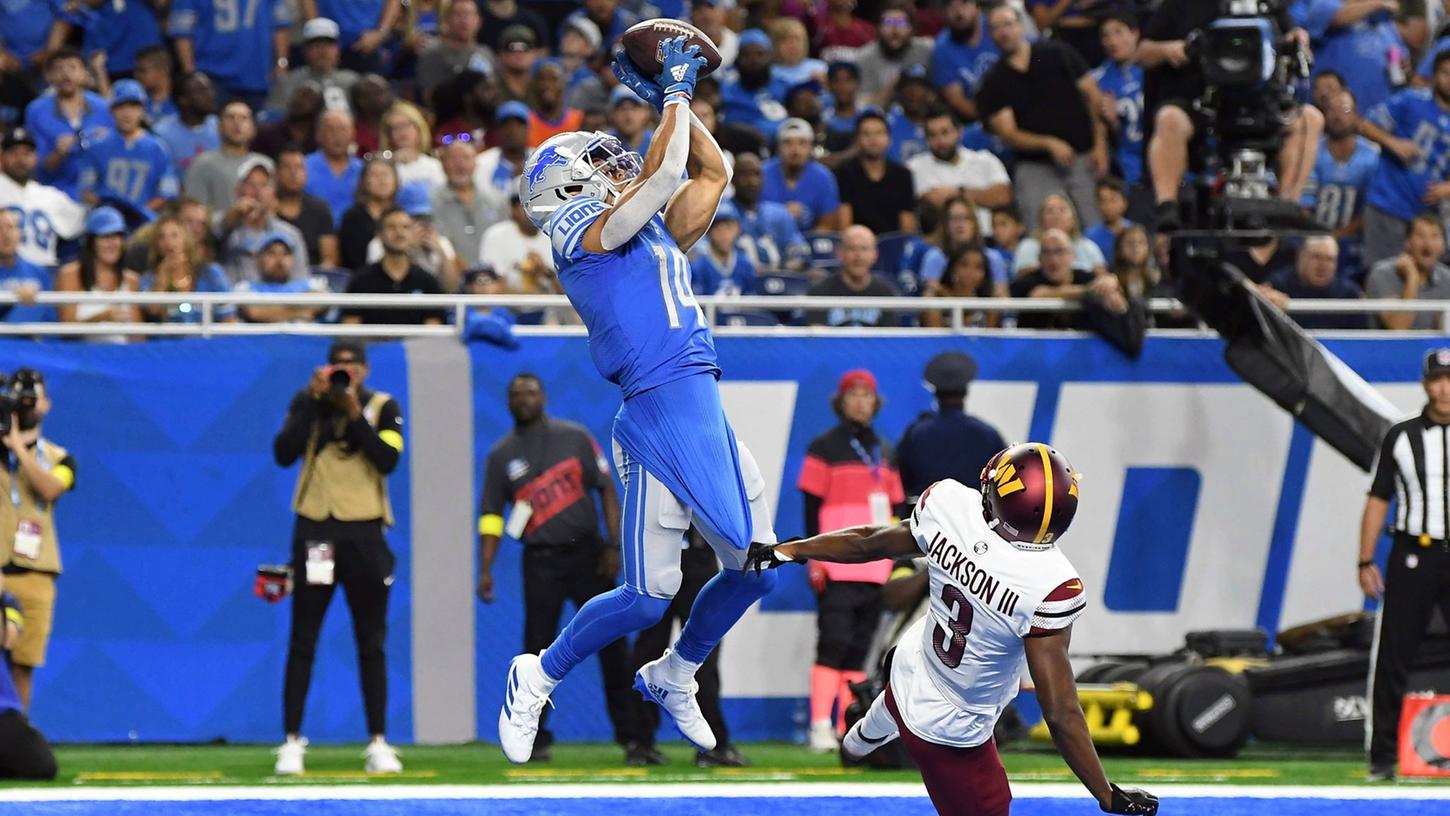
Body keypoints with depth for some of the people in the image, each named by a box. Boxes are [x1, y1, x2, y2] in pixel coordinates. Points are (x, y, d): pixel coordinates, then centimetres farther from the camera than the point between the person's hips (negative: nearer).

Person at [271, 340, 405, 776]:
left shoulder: (384, 407, 4)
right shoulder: (307, 403, 5)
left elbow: (388, 460, -11)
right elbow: (283, 453, -9)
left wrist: (353, 413, -16)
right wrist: (315, 402, -14)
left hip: (364, 533, 0)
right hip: (314, 530, 0)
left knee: (372, 643, 3)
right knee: (302, 641, -1)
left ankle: (378, 743, 6)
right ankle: (291, 743, 0)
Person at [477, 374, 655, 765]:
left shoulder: (575, 438, 4)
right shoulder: (501, 455, 7)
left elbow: (607, 490, 3)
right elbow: (491, 514, 7)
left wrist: (613, 546, -7)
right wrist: (486, 570, -4)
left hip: (587, 553, -1)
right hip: (541, 562, 1)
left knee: (612, 645, -4)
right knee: (537, 649, -1)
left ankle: (633, 736, -3)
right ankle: (535, 738, 8)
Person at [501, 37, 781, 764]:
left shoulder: (655, 235, 21)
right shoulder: (582, 229, -4)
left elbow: (712, 172, 26)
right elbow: (664, 172, -14)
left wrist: (673, 99, 21)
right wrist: (675, 93, -1)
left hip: (709, 418, 8)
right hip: (658, 418, -8)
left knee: (754, 568, 9)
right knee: (648, 596, -8)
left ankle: (672, 676, 30)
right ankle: (536, 678, 12)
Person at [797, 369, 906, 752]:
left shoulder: (885, 453, 18)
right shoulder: (825, 449, 1)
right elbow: (811, 505, -3)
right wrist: (815, 558, -11)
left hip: (875, 569, 6)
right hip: (836, 569, -6)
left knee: (860, 649, 4)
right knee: (834, 642, -12)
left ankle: (849, 732, 5)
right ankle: (820, 727, -13)